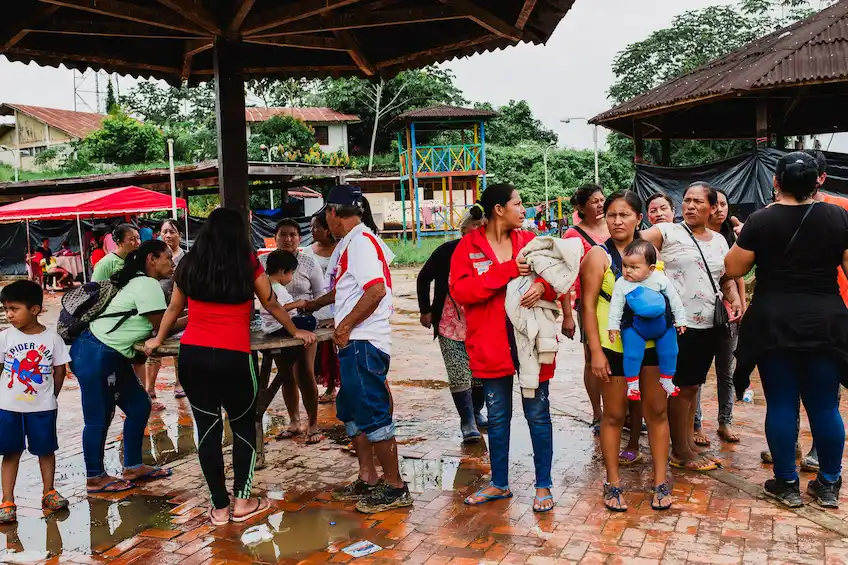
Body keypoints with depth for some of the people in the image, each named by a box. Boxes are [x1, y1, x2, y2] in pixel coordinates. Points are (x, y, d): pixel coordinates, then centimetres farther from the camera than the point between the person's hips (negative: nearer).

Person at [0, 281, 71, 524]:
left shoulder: (52, 337, -9)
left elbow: (59, 370, 1)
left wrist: (51, 396, 3)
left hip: (42, 407, 0)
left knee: (46, 450, 12)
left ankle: (48, 493, 28)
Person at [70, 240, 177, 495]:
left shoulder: (142, 283, 16)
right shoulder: (148, 285, -16)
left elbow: (156, 327, 12)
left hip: (114, 356, 11)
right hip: (96, 355, -11)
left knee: (139, 406, 13)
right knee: (99, 418, 1)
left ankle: (133, 467, 24)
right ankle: (95, 478, 15)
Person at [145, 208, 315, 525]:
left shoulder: (189, 266, 7)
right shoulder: (248, 265, 0)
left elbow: (174, 309, 19)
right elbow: (271, 304, 11)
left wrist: (157, 340, 36)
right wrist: (295, 332, 27)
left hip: (192, 356, 3)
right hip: (233, 357, -2)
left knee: (207, 430, 9)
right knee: (244, 428, 15)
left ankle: (220, 507, 15)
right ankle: (242, 502, 16)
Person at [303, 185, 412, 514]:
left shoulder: (359, 242, -14)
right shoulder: (351, 242, 18)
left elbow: (376, 290, -26)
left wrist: (345, 325, -17)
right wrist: (315, 304, 45)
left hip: (363, 342, -11)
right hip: (354, 342, 11)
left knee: (373, 414, -4)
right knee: (351, 411, 17)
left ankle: (395, 488, 5)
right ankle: (368, 479, 27)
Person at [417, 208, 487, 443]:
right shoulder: (447, 251, -8)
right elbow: (424, 278, 4)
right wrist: (425, 311, 3)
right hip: (451, 325, -2)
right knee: (459, 377, -4)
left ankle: (475, 413, 34)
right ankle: (467, 422, 10)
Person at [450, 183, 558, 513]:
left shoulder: (529, 241, 4)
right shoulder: (469, 246, -3)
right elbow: (459, 291, -14)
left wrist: (543, 286, -20)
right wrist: (507, 271, -20)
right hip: (491, 344, -1)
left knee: (537, 414, 7)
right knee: (497, 416, 13)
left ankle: (543, 486, 21)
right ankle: (499, 484, 29)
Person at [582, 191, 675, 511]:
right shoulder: (599, 255, -6)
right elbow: (589, 305, -9)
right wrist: (596, 351, -14)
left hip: (652, 343, 4)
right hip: (613, 346, -3)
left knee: (657, 411, 9)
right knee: (614, 415, 7)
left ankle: (660, 482, 21)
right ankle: (613, 483, 19)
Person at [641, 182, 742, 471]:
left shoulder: (719, 240, 13)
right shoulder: (666, 232, -6)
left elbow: (727, 278, 24)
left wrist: (735, 299, 5)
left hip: (709, 325, 6)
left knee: (693, 386, 15)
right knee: (682, 387, 1)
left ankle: (689, 444, 25)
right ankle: (681, 451, 13)